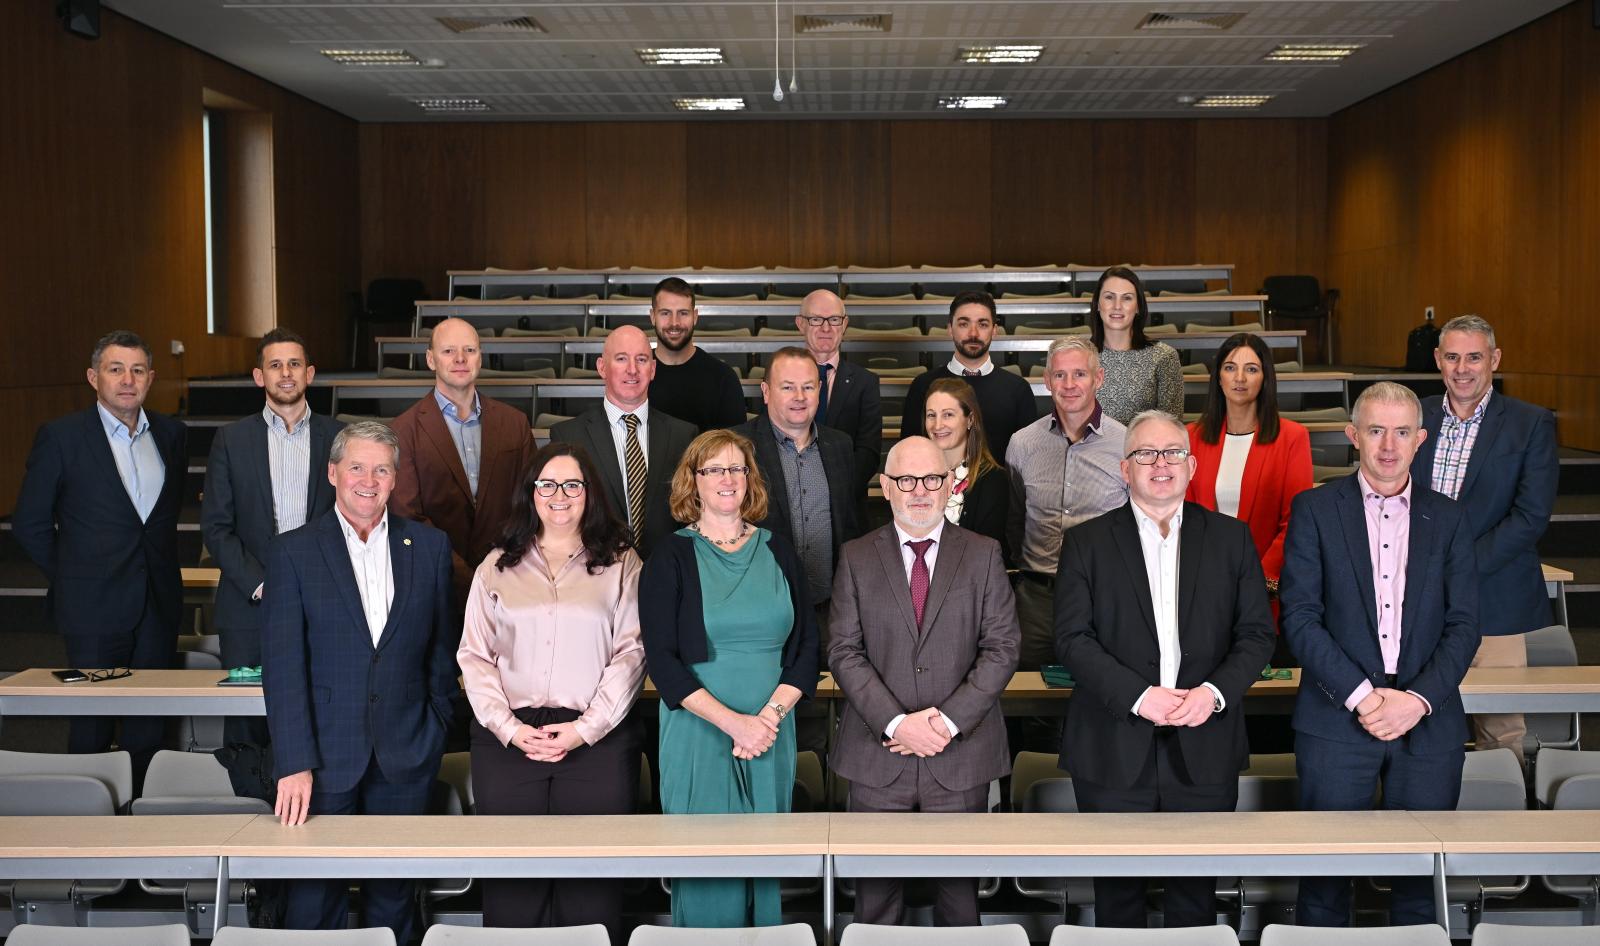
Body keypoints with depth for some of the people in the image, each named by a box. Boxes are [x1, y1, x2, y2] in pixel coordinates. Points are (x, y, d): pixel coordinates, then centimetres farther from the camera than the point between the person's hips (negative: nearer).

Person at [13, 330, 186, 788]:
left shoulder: (170, 433, 7)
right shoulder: (61, 436, -6)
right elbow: (29, 524, -1)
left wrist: (163, 569, 12)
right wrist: (75, 578, 2)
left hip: (158, 603, 4)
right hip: (96, 609, -4)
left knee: (150, 724, 8)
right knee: (93, 725, 4)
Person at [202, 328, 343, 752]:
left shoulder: (338, 438, 6)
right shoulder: (231, 440, 6)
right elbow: (215, 526, 3)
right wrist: (259, 584, -8)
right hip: (249, 604, 0)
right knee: (246, 725, 2)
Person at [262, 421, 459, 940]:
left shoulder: (429, 545, 5)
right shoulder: (292, 551, -2)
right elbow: (283, 664, -8)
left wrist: (436, 728, 5)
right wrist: (294, 763, -14)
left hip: (404, 757, 2)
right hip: (326, 755, -1)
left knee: (395, 896, 10)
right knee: (315, 901, 5)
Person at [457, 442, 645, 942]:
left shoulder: (620, 563, 8)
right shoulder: (498, 566, 14)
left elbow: (631, 653, 1)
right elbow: (474, 655, 8)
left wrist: (585, 728, -9)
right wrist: (509, 727, -6)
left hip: (596, 741, -1)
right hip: (508, 740, 2)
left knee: (591, 883, -2)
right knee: (512, 885, 2)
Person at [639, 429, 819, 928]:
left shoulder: (778, 553, 9)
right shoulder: (670, 558, 0)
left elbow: (807, 645, 6)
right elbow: (661, 658, -7)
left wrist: (770, 714, -10)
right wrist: (733, 721, -16)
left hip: (771, 734, 3)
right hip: (698, 734, -3)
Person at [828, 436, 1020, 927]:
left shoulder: (983, 555, 5)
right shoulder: (857, 558, 5)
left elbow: (1002, 647, -1)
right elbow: (845, 652, -1)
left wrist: (950, 721, -12)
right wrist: (896, 722, -13)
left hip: (961, 754, 0)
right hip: (878, 754, 0)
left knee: (959, 888, 8)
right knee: (876, 893, 6)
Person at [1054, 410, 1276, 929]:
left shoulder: (1231, 537, 8)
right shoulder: (1086, 542, 4)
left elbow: (1256, 632, 6)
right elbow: (1072, 637, -4)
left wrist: (1215, 691, -11)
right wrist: (1139, 696, -14)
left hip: (1203, 749, 1)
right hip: (1114, 749, -1)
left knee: (1196, 888, 8)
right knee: (1118, 890, 7)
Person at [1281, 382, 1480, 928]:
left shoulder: (1449, 520, 10)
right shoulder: (1315, 509, 3)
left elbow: (1463, 625, 4)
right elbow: (1300, 617, -4)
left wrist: (1418, 699, -10)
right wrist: (1361, 696, -12)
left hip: (1428, 724, 2)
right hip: (1337, 719, -2)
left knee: (1421, 873, 6)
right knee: (1325, 871, 2)